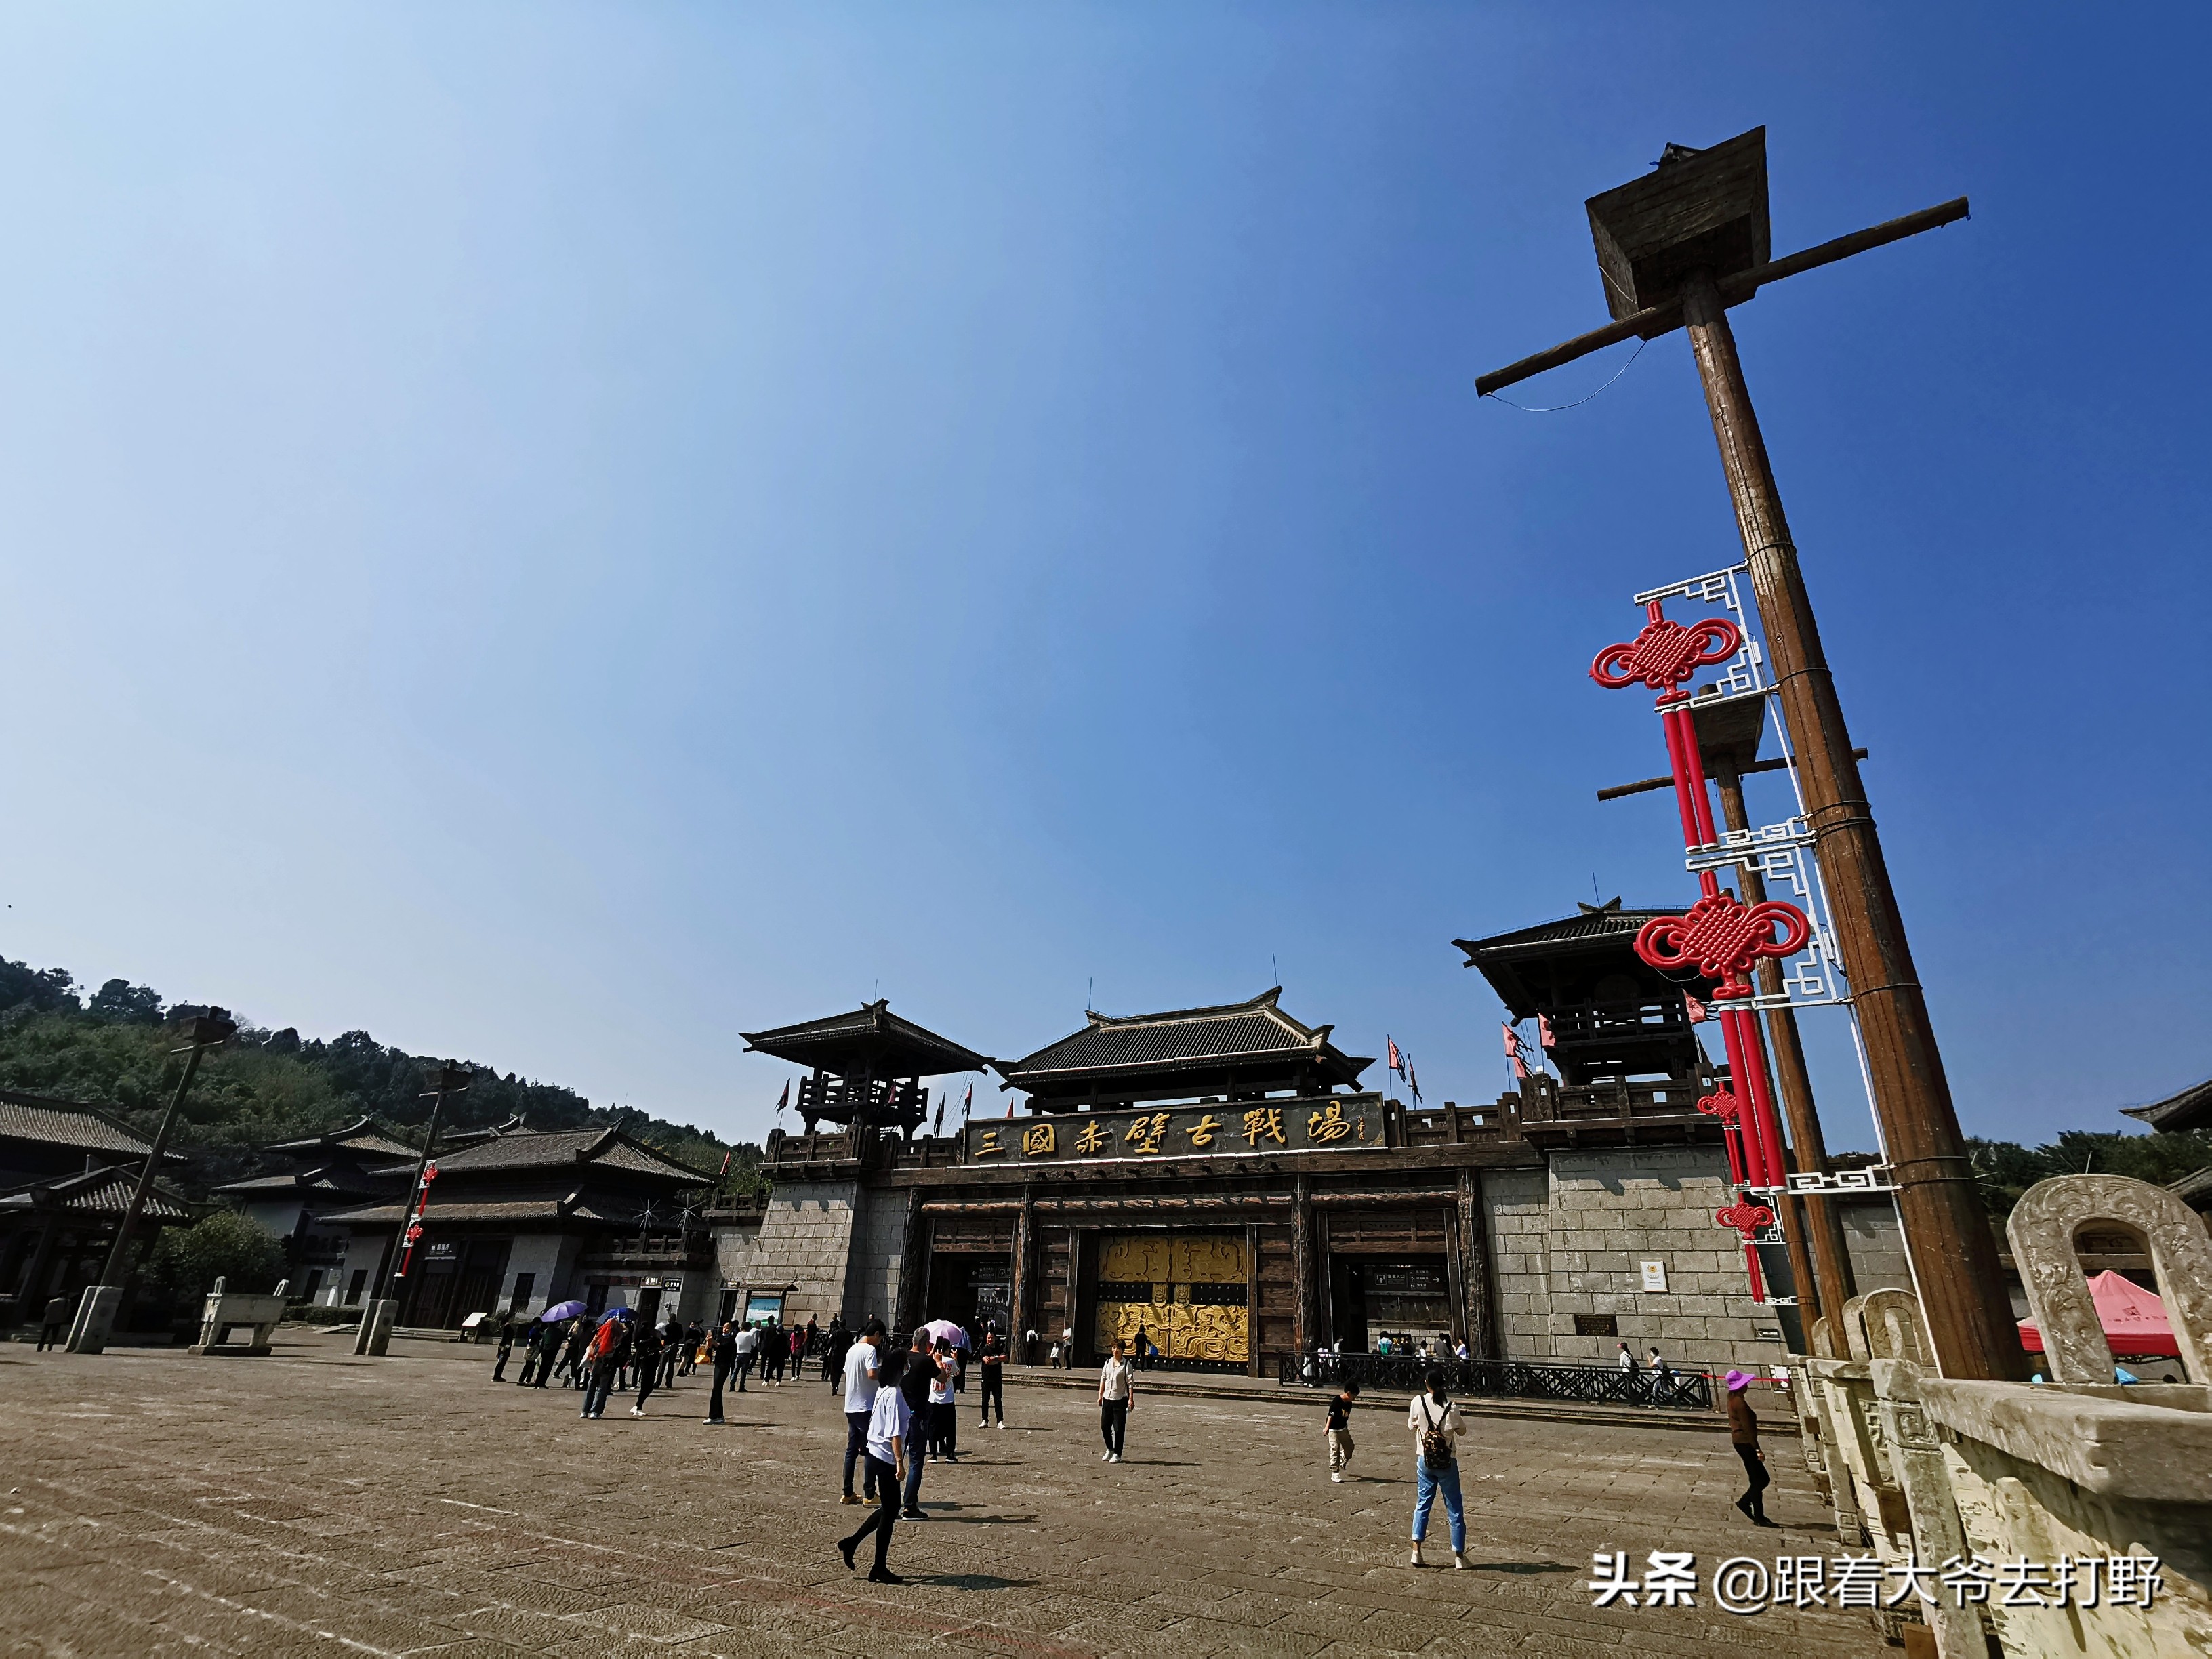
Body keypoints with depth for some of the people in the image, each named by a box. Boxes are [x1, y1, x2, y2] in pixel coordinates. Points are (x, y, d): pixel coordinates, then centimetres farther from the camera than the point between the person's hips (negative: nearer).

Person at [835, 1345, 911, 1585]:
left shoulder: (883, 1391, 8)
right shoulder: (895, 1394, -20)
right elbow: (894, 1433, -24)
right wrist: (900, 1463, -23)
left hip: (876, 1455, 9)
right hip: (886, 1459, -9)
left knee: (889, 1509, 19)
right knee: (890, 1512, 3)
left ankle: (851, 1543, 24)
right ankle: (879, 1569, 13)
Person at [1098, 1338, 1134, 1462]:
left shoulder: (1126, 1364, -7)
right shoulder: (1108, 1363, 8)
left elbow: (1131, 1382, -9)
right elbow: (1103, 1379, 14)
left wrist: (1131, 1399, -16)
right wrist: (1100, 1395, 10)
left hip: (1120, 1400, -5)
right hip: (1107, 1398, 5)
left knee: (1119, 1428, -1)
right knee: (1105, 1426, 8)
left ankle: (1117, 1454, 12)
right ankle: (1110, 1450, 28)